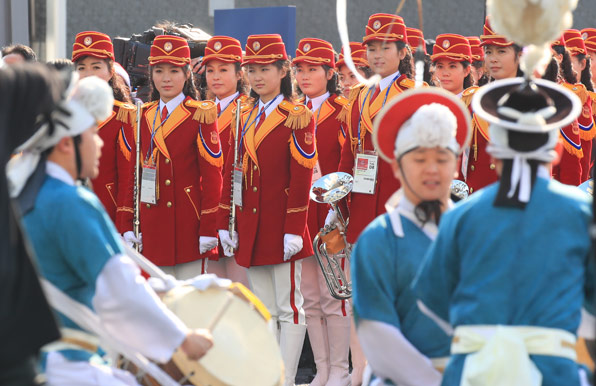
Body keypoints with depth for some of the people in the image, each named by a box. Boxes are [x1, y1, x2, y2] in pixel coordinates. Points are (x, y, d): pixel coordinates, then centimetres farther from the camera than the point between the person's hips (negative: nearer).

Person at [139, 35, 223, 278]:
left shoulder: (200, 115, -5)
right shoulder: (145, 116, 11)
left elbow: (212, 174, -8)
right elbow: (140, 172, 13)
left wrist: (208, 230, -13)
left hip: (188, 223, -5)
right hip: (154, 226, 5)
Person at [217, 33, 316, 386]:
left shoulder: (298, 118, -6)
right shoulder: (245, 119, 13)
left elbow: (302, 179, -11)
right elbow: (232, 174, 14)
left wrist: (294, 230, -16)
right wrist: (225, 223, 8)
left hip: (281, 227, -6)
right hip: (251, 230, 6)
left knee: (289, 309, -2)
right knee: (264, 312, 8)